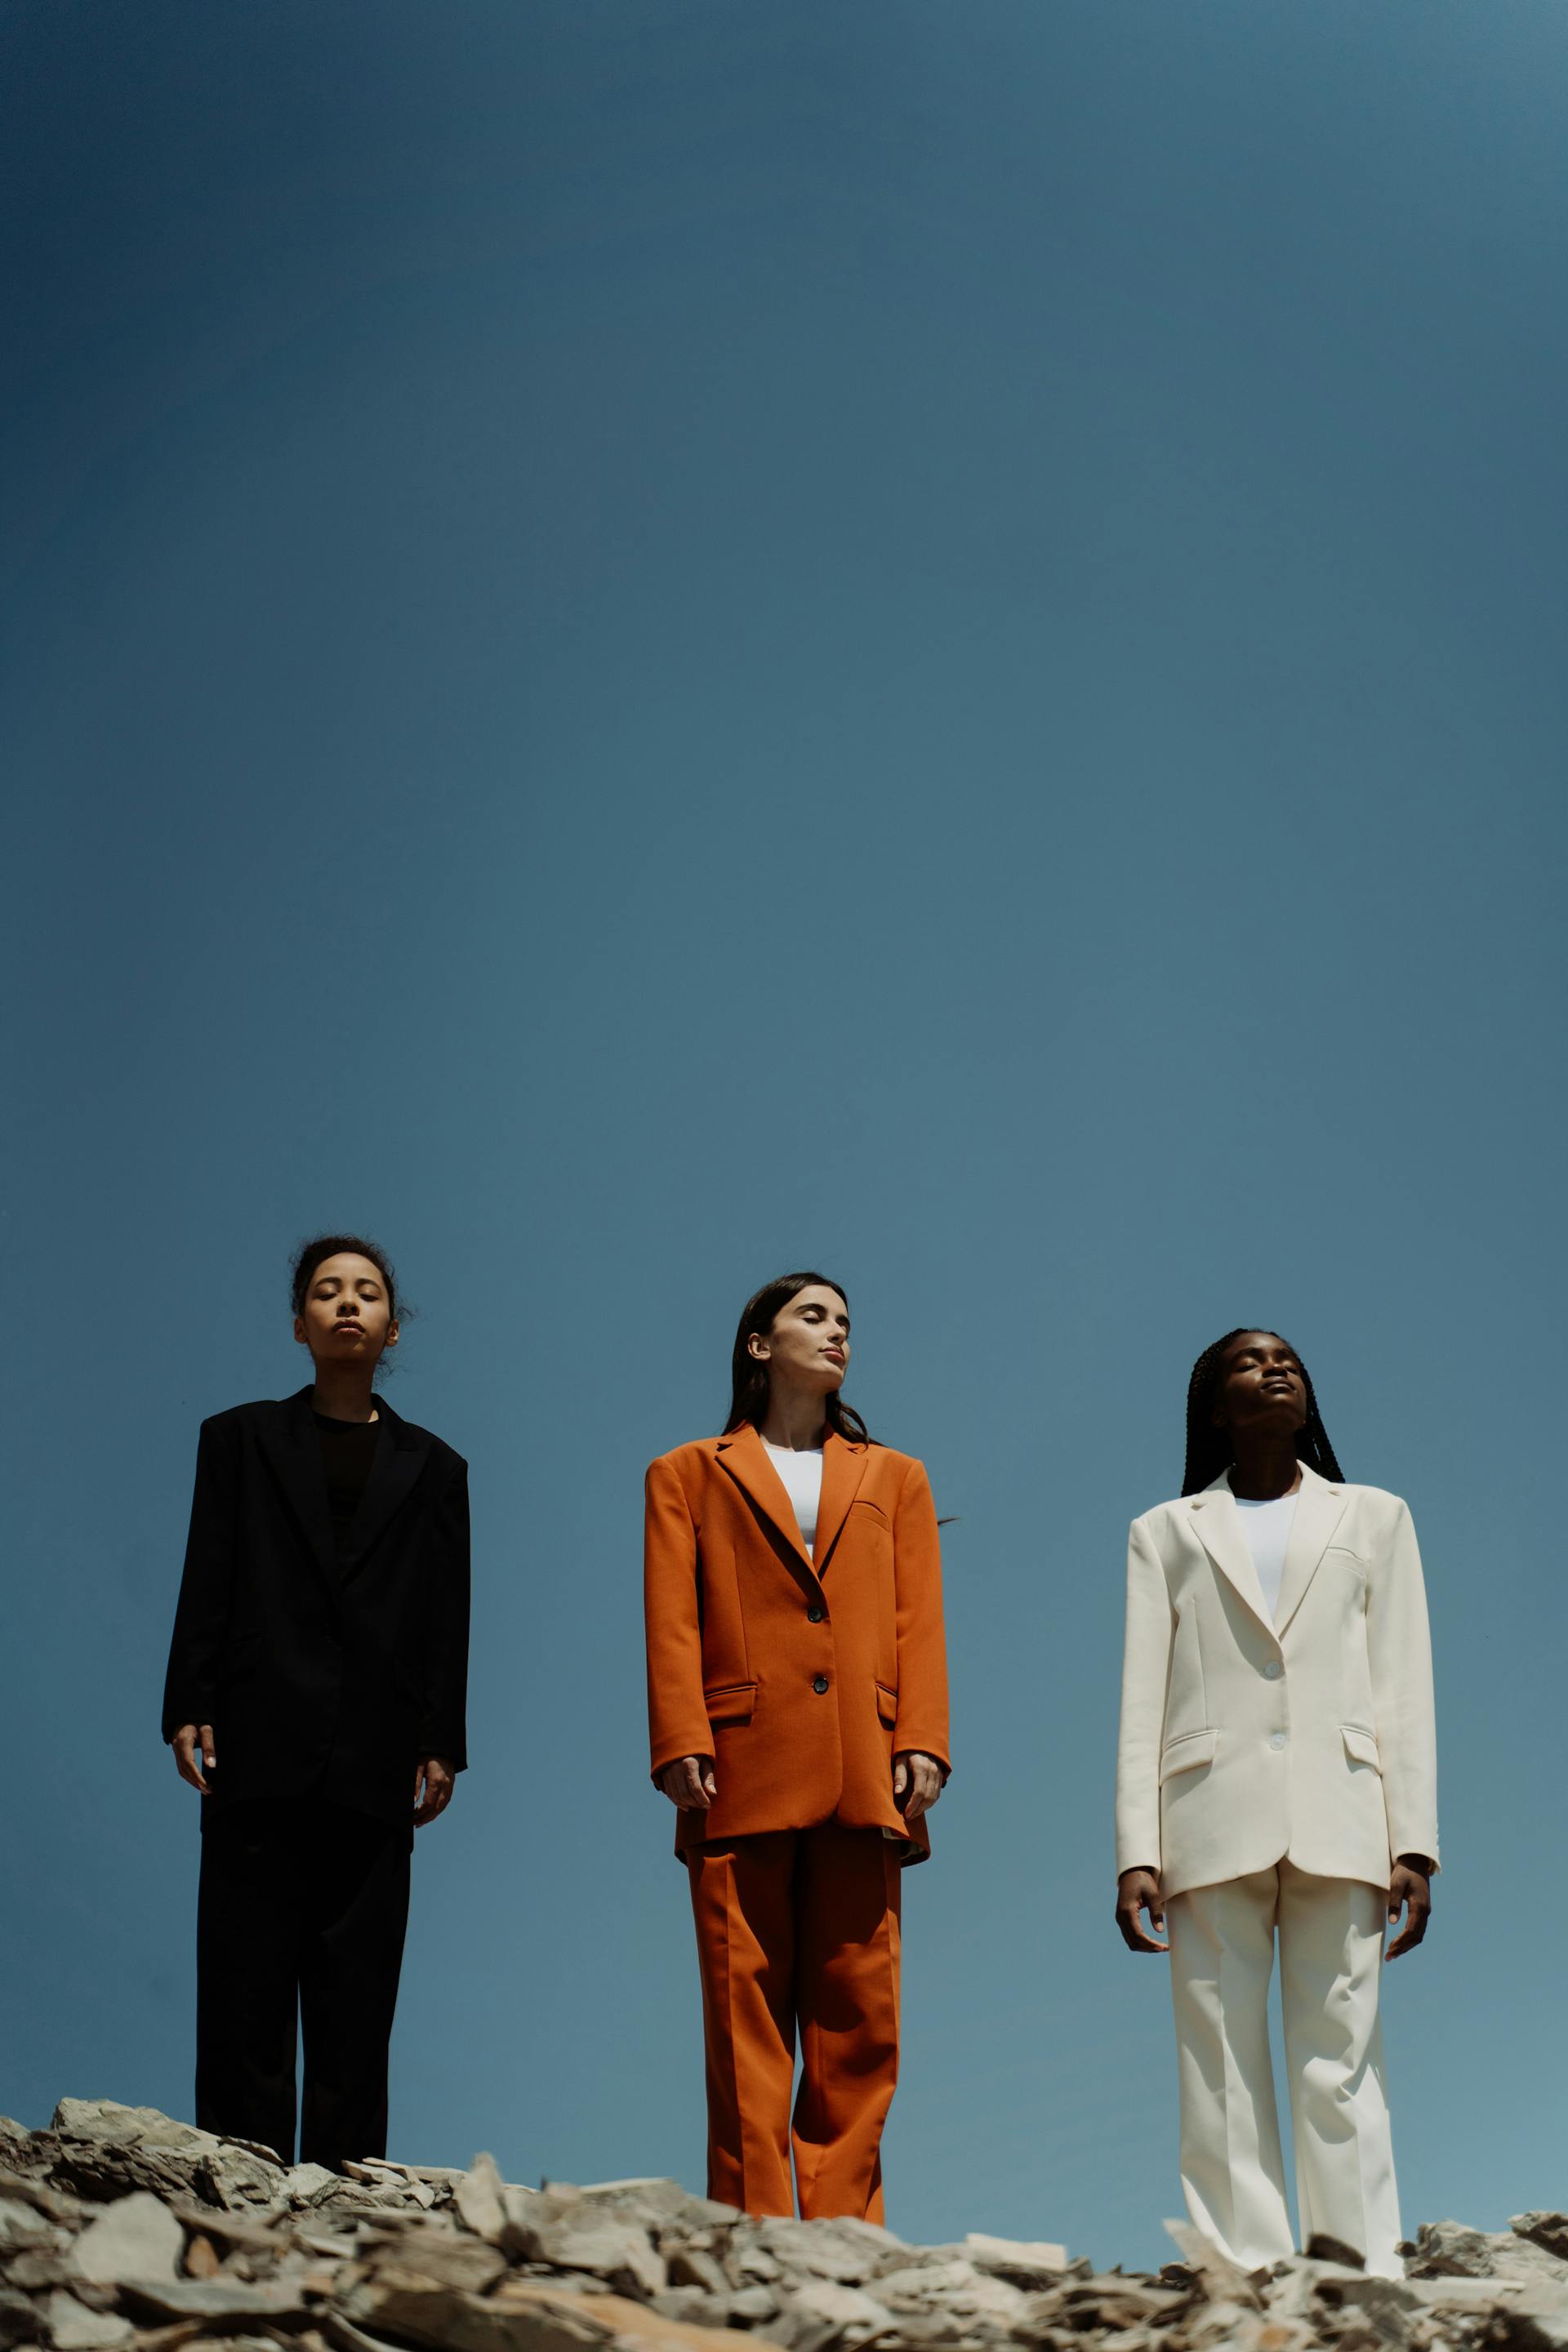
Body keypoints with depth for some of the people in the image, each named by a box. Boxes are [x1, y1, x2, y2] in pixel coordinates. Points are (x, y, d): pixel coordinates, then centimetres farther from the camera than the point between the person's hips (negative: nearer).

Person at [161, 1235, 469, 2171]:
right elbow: (206, 1588, 7)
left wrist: (441, 1745, 0)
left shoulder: (432, 1467, 16)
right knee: (246, 1996, -3)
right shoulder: (240, 1439, 14)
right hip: (259, 1752, -1)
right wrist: (188, 1709, -4)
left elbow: (445, 1619, 9)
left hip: (373, 1768, 1)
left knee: (357, 2006, 1)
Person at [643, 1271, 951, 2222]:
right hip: (743, 1778, -2)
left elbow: (920, 1625, 12)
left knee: (857, 2020, -2)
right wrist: (681, 1746, -8)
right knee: (746, 2018, -4)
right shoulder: (689, 1475, 17)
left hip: (862, 1781, 2)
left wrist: (922, 1745, -2)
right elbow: (673, 1626, 5)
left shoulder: (895, 1479, 23)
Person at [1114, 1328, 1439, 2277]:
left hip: (1338, 1822, 0)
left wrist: (1414, 1841, 0)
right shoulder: (1167, 1532, 19)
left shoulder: (1374, 1517, 20)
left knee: (1339, 2062, -7)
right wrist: (1137, 1852, -2)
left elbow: (1405, 1688, 12)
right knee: (1222, 2067, -5)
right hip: (1213, 1820, 0)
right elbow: (1142, 1700, 10)